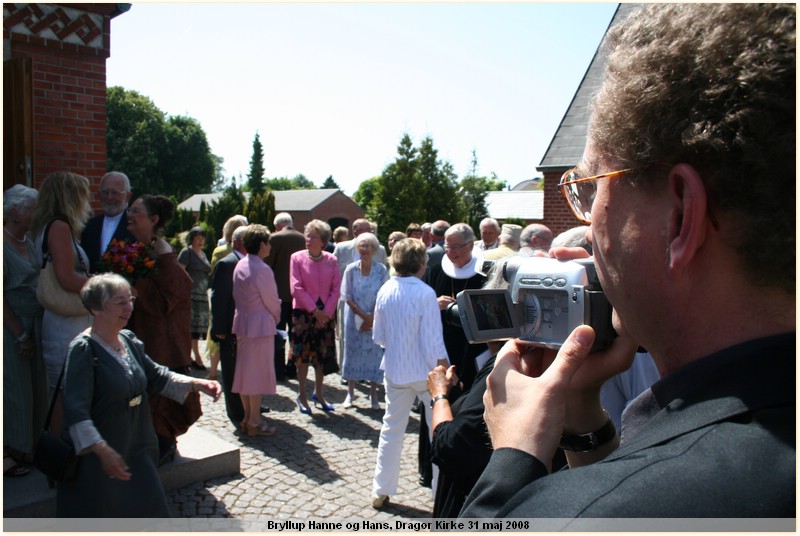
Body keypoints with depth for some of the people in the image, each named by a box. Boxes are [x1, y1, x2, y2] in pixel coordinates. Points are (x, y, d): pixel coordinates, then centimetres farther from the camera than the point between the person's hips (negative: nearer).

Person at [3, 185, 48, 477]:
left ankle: (22, 448, 28)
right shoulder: (4, 245, -15)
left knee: (34, 387, 14)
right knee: (14, 390, 2)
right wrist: (20, 335, -13)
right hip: (12, 328, -8)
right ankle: (7, 455, 16)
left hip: (34, 324, 8)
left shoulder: (28, 242, 9)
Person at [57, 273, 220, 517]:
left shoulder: (129, 340, 2)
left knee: (148, 506, 15)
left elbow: (155, 376, 12)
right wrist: (102, 450, -33)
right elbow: (76, 410, -26)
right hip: (96, 458, -7)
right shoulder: (83, 349, -20)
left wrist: (196, 384, -1)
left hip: (136, 449, 7)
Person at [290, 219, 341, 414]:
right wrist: (315, 310, -13)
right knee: (303, 354, 4)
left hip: (326, 314, 2)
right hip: (303, 312, -2)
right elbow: (296, 288, -9)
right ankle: (302, 395, 17)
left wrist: (326, 312, -10)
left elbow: (336, 289, 0)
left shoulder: (331, 260, 1)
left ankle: (318, 394, 24)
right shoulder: (297, 258, -5)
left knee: (324, 354, 8)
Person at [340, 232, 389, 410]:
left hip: (376, 319, 0)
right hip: (354, 318, 0)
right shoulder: (351, 270, -4)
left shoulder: (382, 270, -5)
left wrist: (372, 318, -13)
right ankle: (350, 393, 18)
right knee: (352, 351, 6)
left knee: (375, 353, 2)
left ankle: (373, 395, 13)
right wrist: (363, 315, -11)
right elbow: (347, 297, -3)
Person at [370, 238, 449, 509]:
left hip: (394, 370, 5)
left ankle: (381, 491, 26)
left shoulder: (385, 291, -3)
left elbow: (378, 336, 5)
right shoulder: (425, 293, -19)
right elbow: (434, 343, -18)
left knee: (391, 429, 17)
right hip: (425, 372, -5)